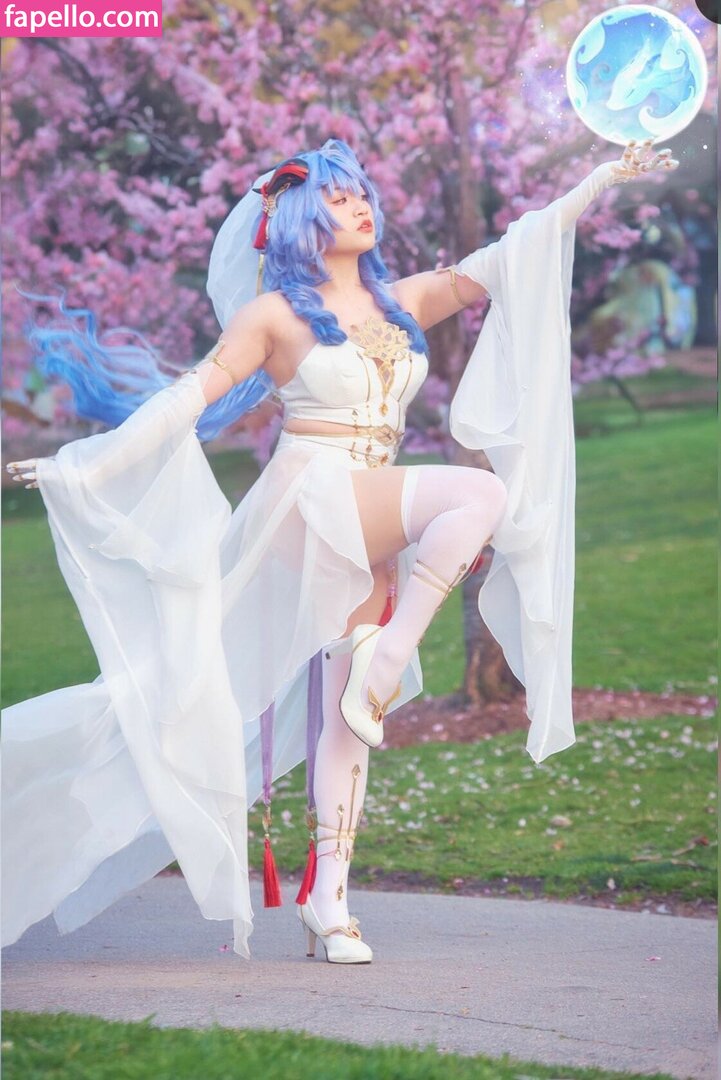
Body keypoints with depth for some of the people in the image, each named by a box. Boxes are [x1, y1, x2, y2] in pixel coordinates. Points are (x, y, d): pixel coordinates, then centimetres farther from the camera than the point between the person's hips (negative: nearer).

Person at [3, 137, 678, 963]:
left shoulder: (403, 302, 15)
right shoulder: (276, 313, 2)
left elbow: (501, 261, 13)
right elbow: (193, 395, 1)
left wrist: (602, 182, 7)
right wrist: (83, 464, -4)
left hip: (370, 533, 5)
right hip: (310, 500, -5)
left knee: (346, 711, 1)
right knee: (482, 493, -26)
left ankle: (327, 897, 3)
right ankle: (384, 663, -22)